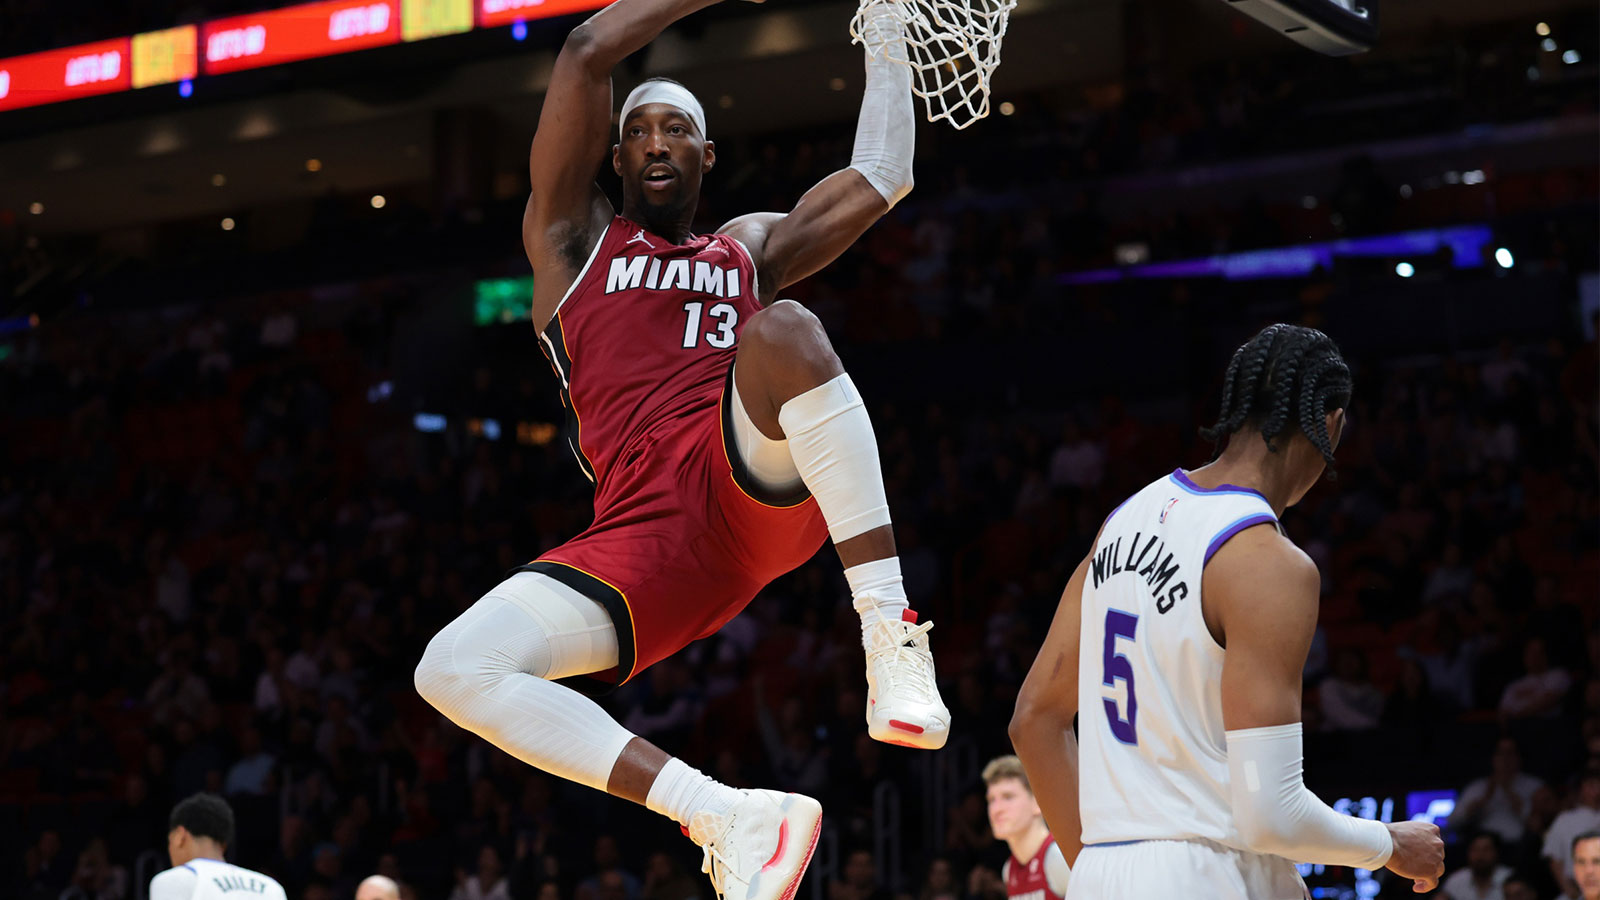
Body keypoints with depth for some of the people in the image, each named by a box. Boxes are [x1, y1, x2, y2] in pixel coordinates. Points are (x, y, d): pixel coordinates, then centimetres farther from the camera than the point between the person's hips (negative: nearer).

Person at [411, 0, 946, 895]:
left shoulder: (753, 247, 31)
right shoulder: (574, 238, 22)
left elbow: (882, 176, 23)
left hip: (765, 484, 0)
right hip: (648, 535, 1)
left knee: (782, 328, -34)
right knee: (454, 672, -21)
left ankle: (892, 634, -36)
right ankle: (731, 817, -17)